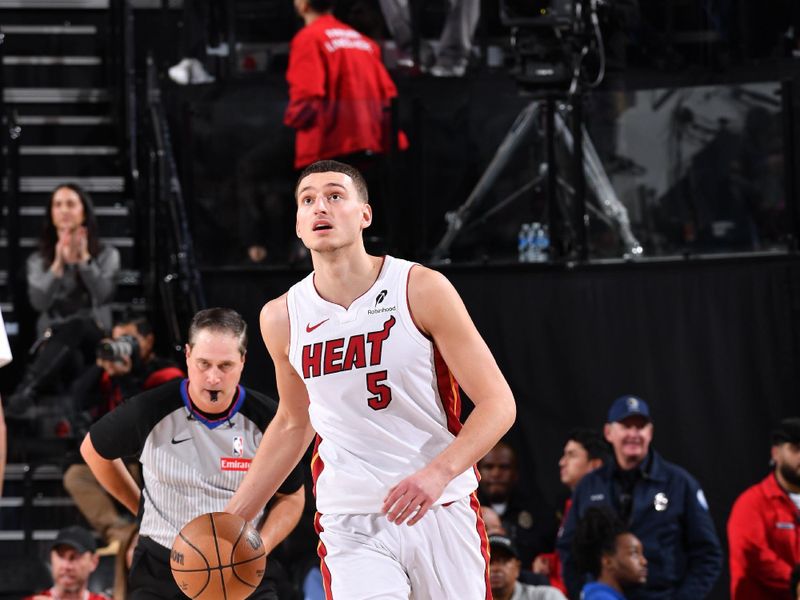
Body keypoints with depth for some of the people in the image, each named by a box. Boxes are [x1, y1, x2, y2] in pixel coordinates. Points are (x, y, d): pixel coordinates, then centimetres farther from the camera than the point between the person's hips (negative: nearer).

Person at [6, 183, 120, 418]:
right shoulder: (38, 259, 13)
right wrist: (58, 264, -18)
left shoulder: (107, 255, 11)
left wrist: (84, 258, -16)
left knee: (75, 327, -40)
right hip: (52, 340, 1)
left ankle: (27, 388, -58)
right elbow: (39, 302, -7)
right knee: (68, 352, -39)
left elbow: (103, 295, -9)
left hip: (94, 339, -1)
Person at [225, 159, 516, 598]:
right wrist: (232, 519, 15)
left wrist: (438, 473, -25)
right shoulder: (282, 318, 2)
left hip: (442, 510, -1)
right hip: (351, 524, 1)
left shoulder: (422, 290, -8)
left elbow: (498, 403, -9)